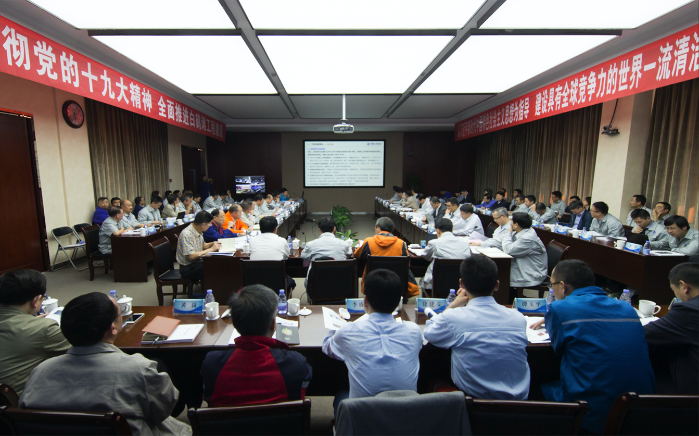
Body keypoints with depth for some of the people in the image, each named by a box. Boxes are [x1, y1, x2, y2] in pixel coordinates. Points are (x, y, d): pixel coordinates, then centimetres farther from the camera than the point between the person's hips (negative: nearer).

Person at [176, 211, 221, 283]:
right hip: (188, 268, -9)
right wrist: (211, 249, -21)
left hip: (197, 262, 9)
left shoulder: (198, 231, 4)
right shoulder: (187, 234, -23)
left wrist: (212, 244, -1)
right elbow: (191, 256, -27)